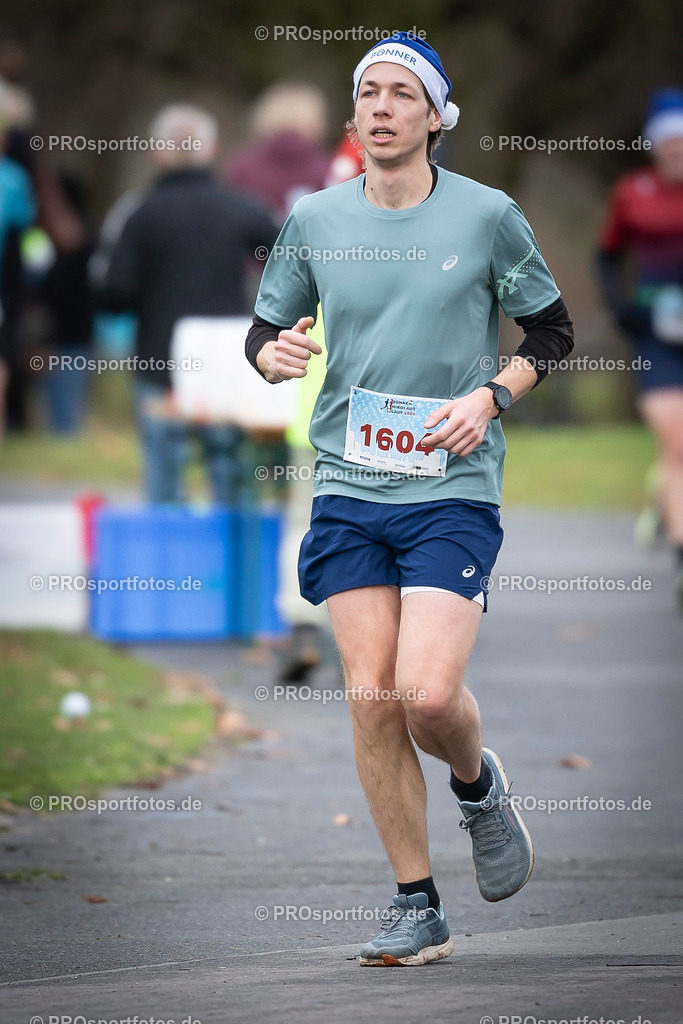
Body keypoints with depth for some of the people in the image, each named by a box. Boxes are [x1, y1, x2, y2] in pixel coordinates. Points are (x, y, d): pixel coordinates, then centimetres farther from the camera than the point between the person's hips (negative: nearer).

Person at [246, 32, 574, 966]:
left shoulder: (487, 215, -1)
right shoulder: (314, 220, 5)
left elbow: (553, 330, 8)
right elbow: (265, 331, 15)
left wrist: (489, 399, -8)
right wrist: (275, 353, -8)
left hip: (454, 489, -3)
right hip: (347, 490, 3)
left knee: (428, 693, -16)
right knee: (370, 700, -3)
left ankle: (478, 785, 20)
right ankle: (417, 908, 7)